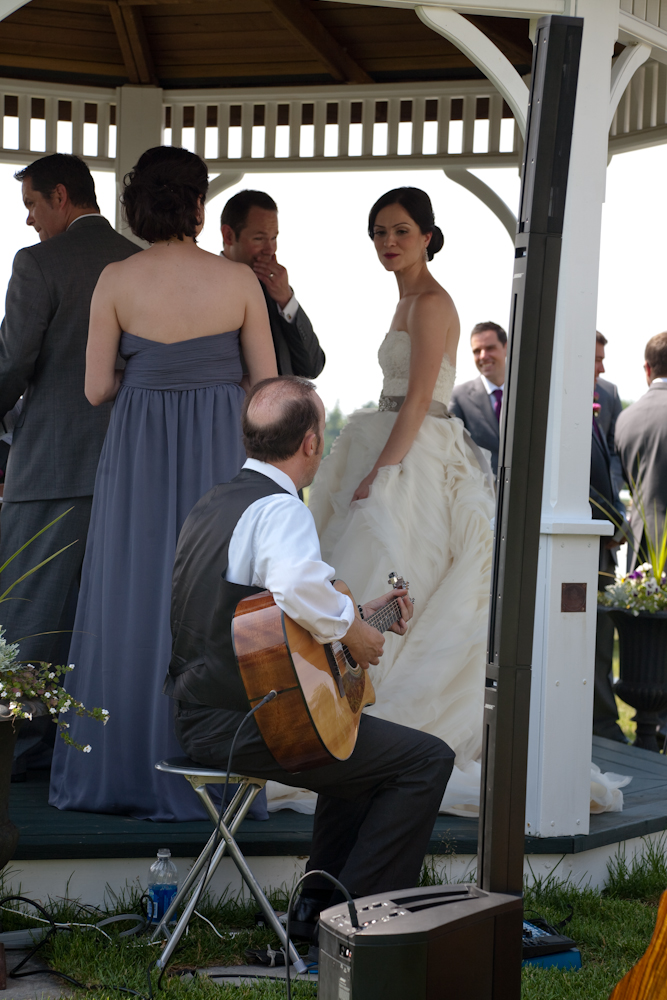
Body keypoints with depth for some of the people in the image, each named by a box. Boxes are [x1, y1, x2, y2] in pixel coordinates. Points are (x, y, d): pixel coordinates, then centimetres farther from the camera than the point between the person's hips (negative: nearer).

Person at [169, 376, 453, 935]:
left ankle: (318, 907, 29)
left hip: (197, 716, 10)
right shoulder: (281, 511, -17)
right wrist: (348, 630, -20)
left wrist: (356, 614, 23)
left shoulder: (212, 504, 15)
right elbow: (299, 585, -39)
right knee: (427, 761, -7)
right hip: (246, 723, -10)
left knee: (365, 745, 30)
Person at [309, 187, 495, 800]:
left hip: (414, 461, -9)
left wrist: (380, 474, -21)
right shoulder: (410, 301, 18)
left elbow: (418, 398, -18)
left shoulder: (431, 302, -12)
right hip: (397, 457, 9)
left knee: (378, 584, -10)